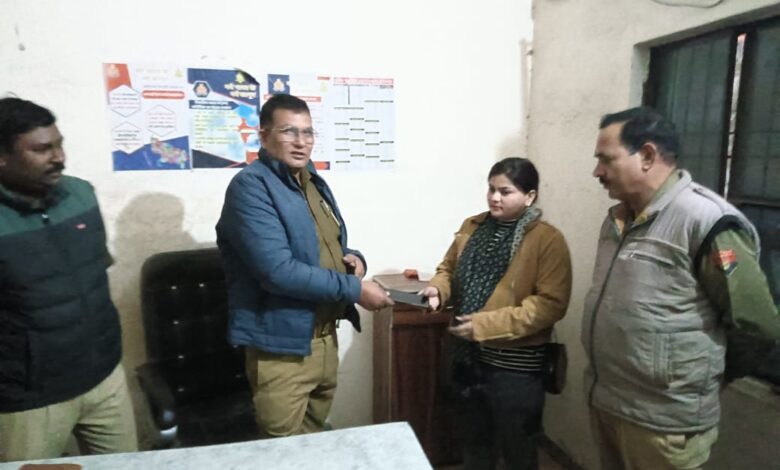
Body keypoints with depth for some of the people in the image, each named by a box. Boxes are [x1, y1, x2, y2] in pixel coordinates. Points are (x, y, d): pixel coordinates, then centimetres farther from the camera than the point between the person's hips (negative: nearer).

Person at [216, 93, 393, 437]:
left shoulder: (313, 182, 10)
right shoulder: (251, 186, -16)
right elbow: (278, 271, -26)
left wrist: (353, 258, -3)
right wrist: (354, 289, -21)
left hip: (326, 336, 8)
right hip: (282, 344, -8)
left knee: (315, 435, 24)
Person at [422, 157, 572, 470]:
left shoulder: (548, 240, -13)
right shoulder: (472, 227, 4)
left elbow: (551, 304, -19)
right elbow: (449, 269, 14)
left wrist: (486, 324, -24)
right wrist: (437, 289, -10)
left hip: (515, 365, -5)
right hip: (469, 355, 5)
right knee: (473, 442, 24)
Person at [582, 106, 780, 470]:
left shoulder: (706, 220, -19)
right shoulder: (617, 217, 6)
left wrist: (703, 378, 0)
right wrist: (604, 386, 12)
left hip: (662, 421, -7)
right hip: (602, 400, 7)